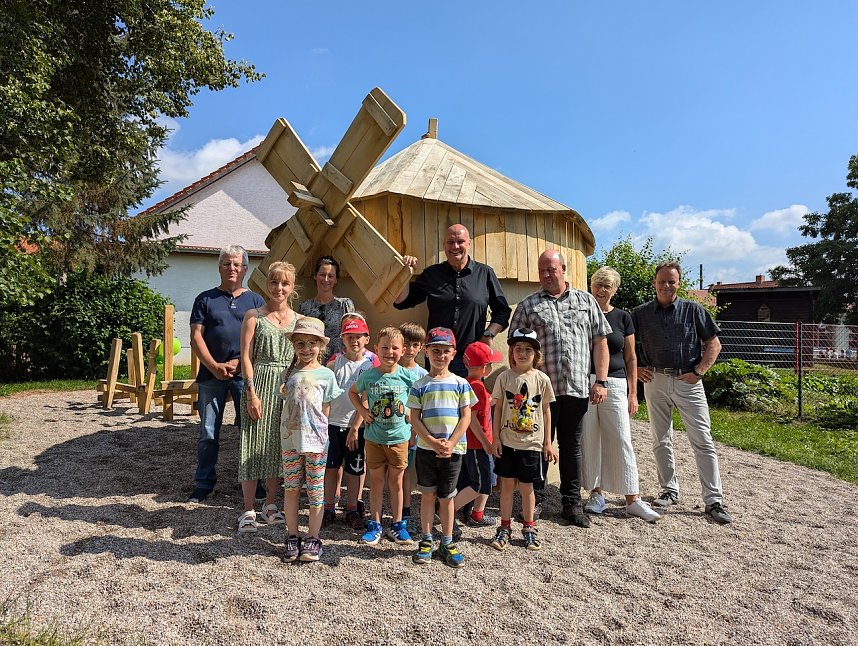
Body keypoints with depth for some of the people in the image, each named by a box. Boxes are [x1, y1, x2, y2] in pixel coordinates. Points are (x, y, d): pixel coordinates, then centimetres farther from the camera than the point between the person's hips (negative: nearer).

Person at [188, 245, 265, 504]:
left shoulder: (255, 300, 9)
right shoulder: (206, 299, 9)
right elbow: (196, 337, 2)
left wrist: (239, 362, -9)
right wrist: (215, 366, -10)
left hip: (245, 374, 0)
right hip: (211, 375, 0)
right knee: (208, 433, 6)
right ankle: (204, 483, 20)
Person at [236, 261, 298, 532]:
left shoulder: (298, 320, 8)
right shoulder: (254, 316, -1)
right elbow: (246, 357, -5)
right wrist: (252, 393, -12)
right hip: (259, 384, -3)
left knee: (278, 446, 11)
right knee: (254, 444, 1)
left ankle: (270, 504, 25)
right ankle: (248, 510, 12)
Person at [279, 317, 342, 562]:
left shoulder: (326, 375, -2)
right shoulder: (289, 374, 7)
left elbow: (325, 411, 0)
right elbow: (287, 406, 10)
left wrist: (316, 433, -5)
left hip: (315, 441, -3)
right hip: (290, 441, 3)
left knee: (315, 491, 6)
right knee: (291, 489, 10)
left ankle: (312, 538, 18)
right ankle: (292, 537, 23)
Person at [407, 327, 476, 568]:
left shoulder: (460, 383, 1)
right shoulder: (420, 385, 0)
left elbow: (466, 417, -1)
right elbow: (415, 418, -3)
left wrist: (450, 443, -11)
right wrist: (432, 442, -14)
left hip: (453, 449, 0)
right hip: (426, 448, 0)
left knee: (446, 497, 10)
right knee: (428, 495, 9)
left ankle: (447, 543, 23)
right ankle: (426, 541, 23)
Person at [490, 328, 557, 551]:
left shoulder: (542, 379, -3)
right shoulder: (504, 377, -4)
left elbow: (546, 411, 4)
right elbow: (498, 409, 1)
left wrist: (548, 442, 5)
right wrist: (495, 438, -2)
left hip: (531, 443, 0)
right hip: (507, 442, 0)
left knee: (526, 487, 10)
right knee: (507, 485, 8)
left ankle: (529, 528, 28)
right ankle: (505, 528, 23)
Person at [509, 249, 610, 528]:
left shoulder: (586, 301, 11)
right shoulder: (527, 305, 6)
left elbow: (600, 341, 8)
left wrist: (601, 381, 0)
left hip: (577, 388, 1)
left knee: (572, 447, 12)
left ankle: (572, 502, 23)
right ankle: (535, 500, 20)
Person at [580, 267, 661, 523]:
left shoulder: (622, 318, 8)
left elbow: (631, 359, 10)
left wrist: (633, 393, 4)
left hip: (614, 384, 0)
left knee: (621, 442, -1)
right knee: (588, 442, 3)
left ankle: (632, 500, 7)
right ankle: (596, 494, 17)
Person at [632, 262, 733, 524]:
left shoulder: (693, 310, 2)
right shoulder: (641, 313, 6)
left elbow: (714, 344, 4)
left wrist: (698, 372, -6)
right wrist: (636, 369, 1)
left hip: (688, 381, -2)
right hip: (655, 381, 2)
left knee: (703, 441, -2)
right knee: (661, 440, 10)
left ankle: (713, 500, 4)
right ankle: (669, 490, 25)